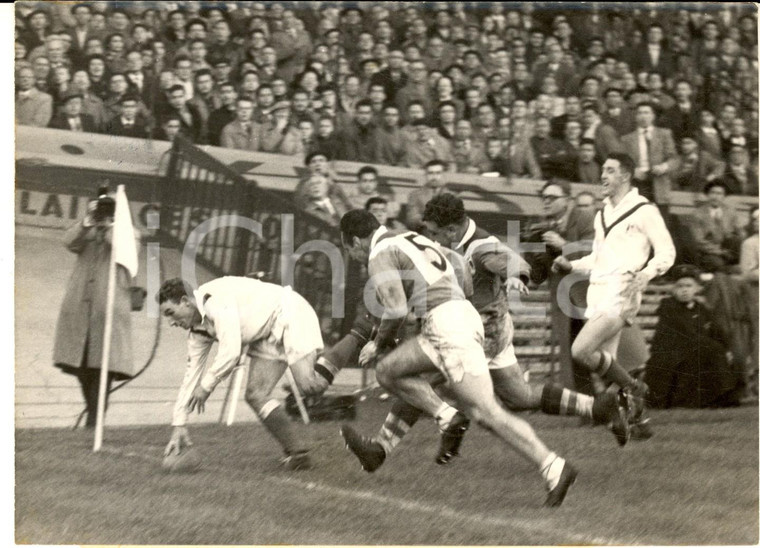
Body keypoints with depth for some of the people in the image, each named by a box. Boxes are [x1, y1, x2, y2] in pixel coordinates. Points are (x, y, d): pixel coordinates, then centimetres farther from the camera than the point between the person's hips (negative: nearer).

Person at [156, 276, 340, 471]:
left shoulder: (216, 301, -25)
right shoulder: (198, 330, 5)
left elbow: (230, 352, -31)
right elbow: (192, 372, 11)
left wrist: (206, 386, -17)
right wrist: (179, 425, 9)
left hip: (290, 317, -9)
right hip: (267, 337, 9)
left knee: (307, 385, -28)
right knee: (255, 395, -5)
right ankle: (296, 454, -2)